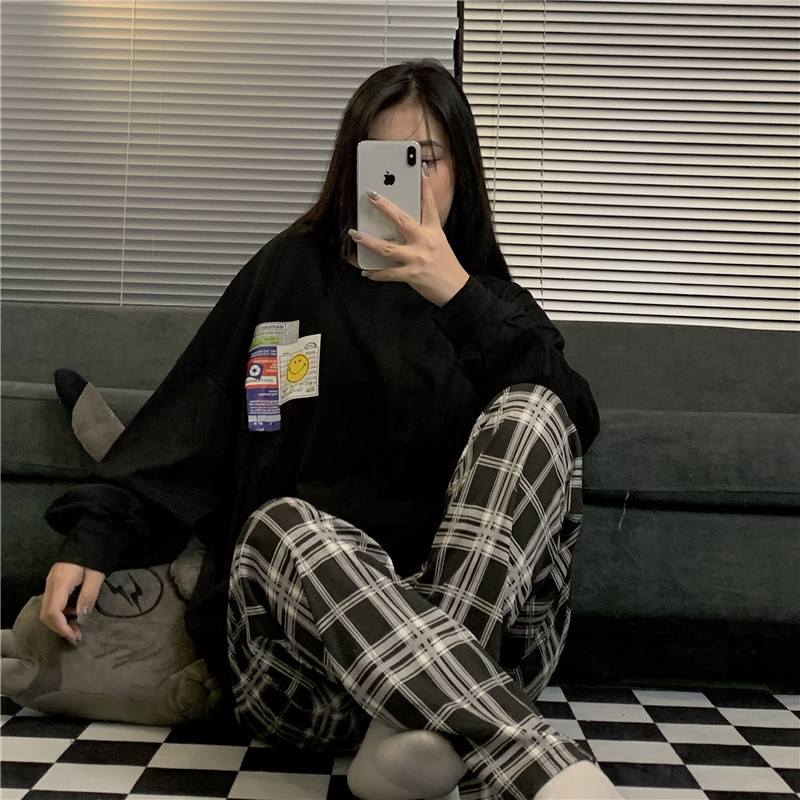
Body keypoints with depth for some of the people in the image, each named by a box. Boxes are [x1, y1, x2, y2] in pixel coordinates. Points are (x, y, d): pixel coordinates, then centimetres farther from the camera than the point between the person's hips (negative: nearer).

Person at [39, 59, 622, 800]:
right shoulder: (292, 272, 13)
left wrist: (459, 297, -12)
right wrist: (94, 535, -3)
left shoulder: (483, 289, 14)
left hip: (482, 611, 1)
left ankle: (434, 723, -37)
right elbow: (188, 420, 8)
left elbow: (570, 422, -3)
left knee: (530, 412, -22)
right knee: (281, 523, -33)